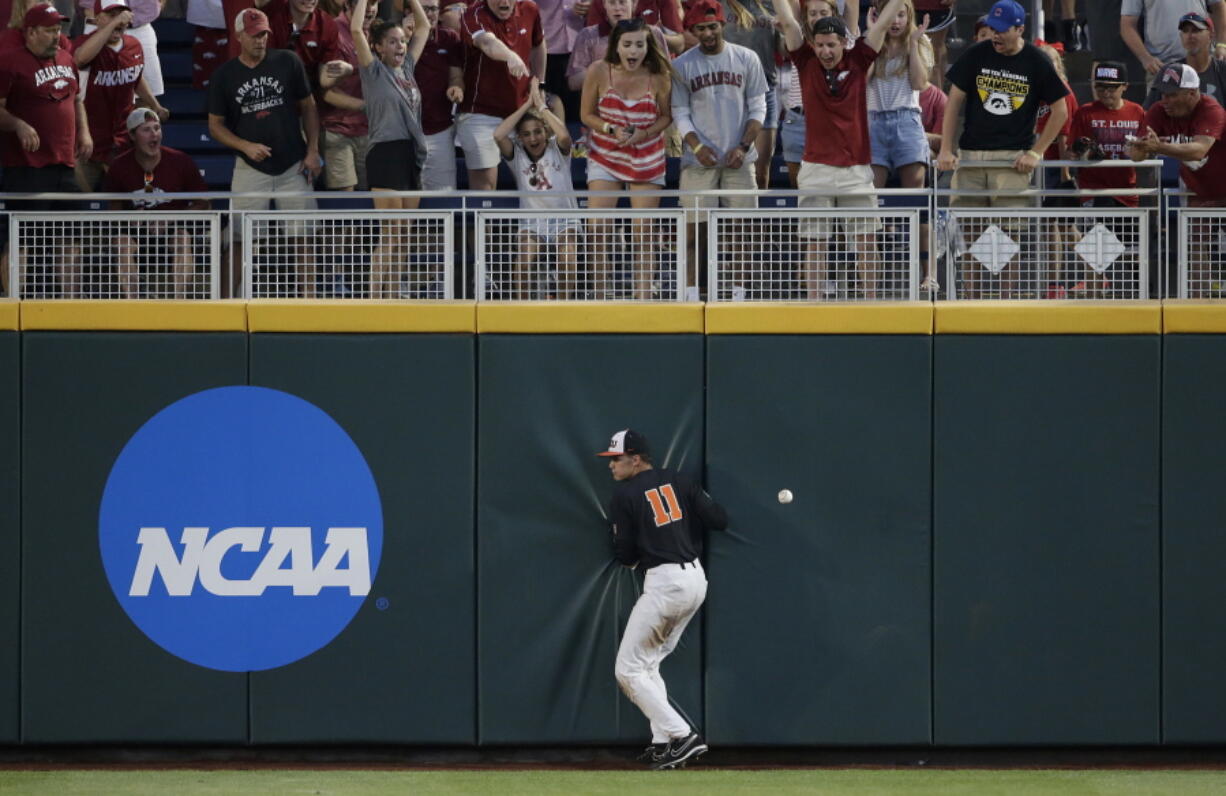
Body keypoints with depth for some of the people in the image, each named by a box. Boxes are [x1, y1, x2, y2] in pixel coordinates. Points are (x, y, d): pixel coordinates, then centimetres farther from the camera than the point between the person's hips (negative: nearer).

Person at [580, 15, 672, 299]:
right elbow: (587, 114, -3)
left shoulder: (658, 76, -13)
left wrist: (644, 133, -19)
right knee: (599, 230, -8)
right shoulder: (599, 71, -13)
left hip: (647, 158, 0)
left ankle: (643, 296, 8)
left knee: (644, 233, 0)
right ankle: (600, 299, 0)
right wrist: (612, 130, -20)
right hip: (605, 156, 0)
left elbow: (666, 116, -1)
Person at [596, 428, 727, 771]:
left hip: (664, 584, -8)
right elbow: (719, 519, 3)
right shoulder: (679, 481, 9)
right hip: (696, 579, 8)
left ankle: (683, 735, -11)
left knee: (628, 670, -1)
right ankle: (663, 742, 12)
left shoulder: (624, 495, -5)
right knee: (647, 663, 19)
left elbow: (625, 556, -3)